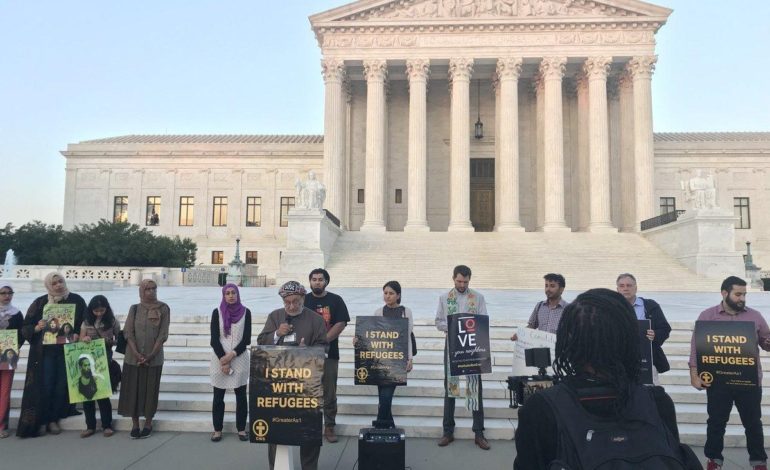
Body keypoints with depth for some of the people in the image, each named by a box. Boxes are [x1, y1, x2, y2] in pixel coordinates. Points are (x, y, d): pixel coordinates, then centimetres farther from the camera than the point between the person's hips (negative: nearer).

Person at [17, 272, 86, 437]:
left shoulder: (76, 300, 2)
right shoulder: (40, 303, 3)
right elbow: (25, 328, 3)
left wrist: (77, 334, -14)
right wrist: (37, 328, -18)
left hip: (67, 351, 0)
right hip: (45, 351, 0)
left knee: (62, 386, 3)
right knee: (44, 386, -2)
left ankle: (53, 420, 17)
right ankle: (41, 421, 12)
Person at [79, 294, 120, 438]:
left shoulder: (113, 322, -1)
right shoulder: (87, 322, 4)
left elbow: (118, 339, 6)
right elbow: (80, 340, 6)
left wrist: (110, 341, -12)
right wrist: (84, 339, -14)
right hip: (87, 361, 3)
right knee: (86, 392, 5)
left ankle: (107, 425, 10)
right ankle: (90, 426, 17)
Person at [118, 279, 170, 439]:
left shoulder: (163, 309, -2)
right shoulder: (134, 308, 3)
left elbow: (163, 334, -5)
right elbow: (128, 333, -2)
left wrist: (151, 355, -13)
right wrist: (137, 354, -14)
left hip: (154, 357, -1)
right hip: (133, 357, 1)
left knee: (150, 390, 4)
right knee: (132, 389, 4)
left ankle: (148, 423, 16)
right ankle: (135, 424, 16)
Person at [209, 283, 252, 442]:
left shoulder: (245, 312, 0)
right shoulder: (217, 312, 1)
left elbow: (247, 339, -3)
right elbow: (214, 339, -3)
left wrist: (232, 355, -14)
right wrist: (223, 361, -11)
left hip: (240, 359, 0)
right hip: (219, 359, 0)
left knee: (241, 395, 3)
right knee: (218, 396, 5)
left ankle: (241, 429, 13)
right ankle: (217, 429, 15)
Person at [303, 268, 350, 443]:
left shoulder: (336, 300, 4)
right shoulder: (303, 300, 6)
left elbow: (341, 324, -5)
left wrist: (322, 341, -13)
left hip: (329, 353, 0)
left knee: (329, 394, 4)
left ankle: (329, 427, 14)